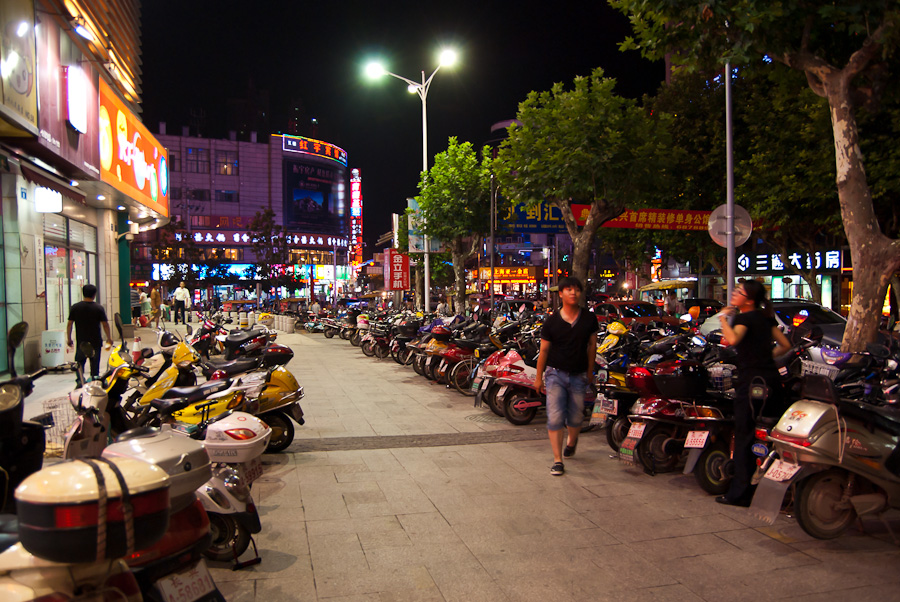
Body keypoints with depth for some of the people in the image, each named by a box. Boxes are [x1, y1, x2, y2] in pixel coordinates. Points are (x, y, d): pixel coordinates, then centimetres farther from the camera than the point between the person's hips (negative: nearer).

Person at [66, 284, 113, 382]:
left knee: (80, 364, 11)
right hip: (95, 341, -1)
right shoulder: (99, 308, -7)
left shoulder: (75, 307, -1)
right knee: (95, 363, 6)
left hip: (81, 342, 1)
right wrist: (109, 338, 5)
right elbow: (105, 324, -5)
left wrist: (69, 339, 8)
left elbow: (70, 324, 0)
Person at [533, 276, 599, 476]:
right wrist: (538, 377, 3)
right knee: (555, 418, -9)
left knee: (576, 418, 13)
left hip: (579, 376, 2)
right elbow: (544, 350, 1)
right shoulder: (552, 321, -5)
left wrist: (590, 370, 12)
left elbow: (592, 345, 10)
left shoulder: (589, 319, 0)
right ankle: (557, 460, 1)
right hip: (556, 373, -2)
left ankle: (571, 441, 46)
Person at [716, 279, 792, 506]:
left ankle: (740, 493, 1)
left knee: (744, 438, -2)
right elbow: (785, 344, 21)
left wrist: (723, 318, -13)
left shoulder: (744, 318, -8)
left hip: (751, 381, -8)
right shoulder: (766, 317, 15)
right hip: (771, 379, 8)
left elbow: (732, 339, -28)